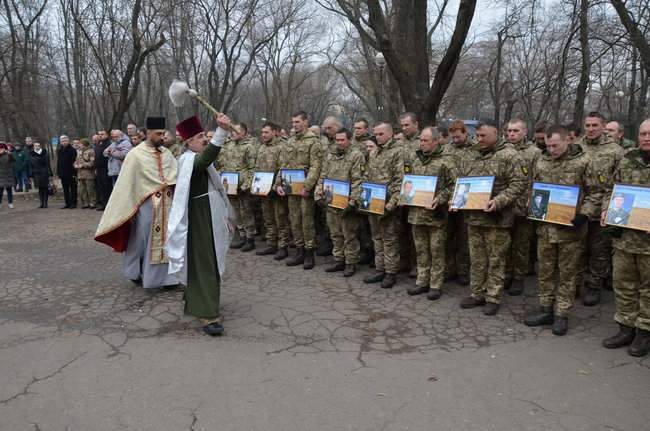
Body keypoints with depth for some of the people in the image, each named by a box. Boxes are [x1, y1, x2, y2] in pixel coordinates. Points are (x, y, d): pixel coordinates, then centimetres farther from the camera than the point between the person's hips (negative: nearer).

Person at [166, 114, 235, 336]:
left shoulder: (201, 159, 15)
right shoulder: (189, 160, -16)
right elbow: (208, 156, -40)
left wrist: (226, 215, 21)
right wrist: (222, 131, -53)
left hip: (211, 218, 10)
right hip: (198, 220, -10)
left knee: (210, 261, 19)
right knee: (204, 264, -9)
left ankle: (194, 296, 39)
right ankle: (208, 315, -6)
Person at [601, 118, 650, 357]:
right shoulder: (627, 161, 7)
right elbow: (611, 190, 15)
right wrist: (607, 210, -3)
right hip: (623, 236, 4)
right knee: (623, 284, 11)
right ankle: (626, 327, 25)